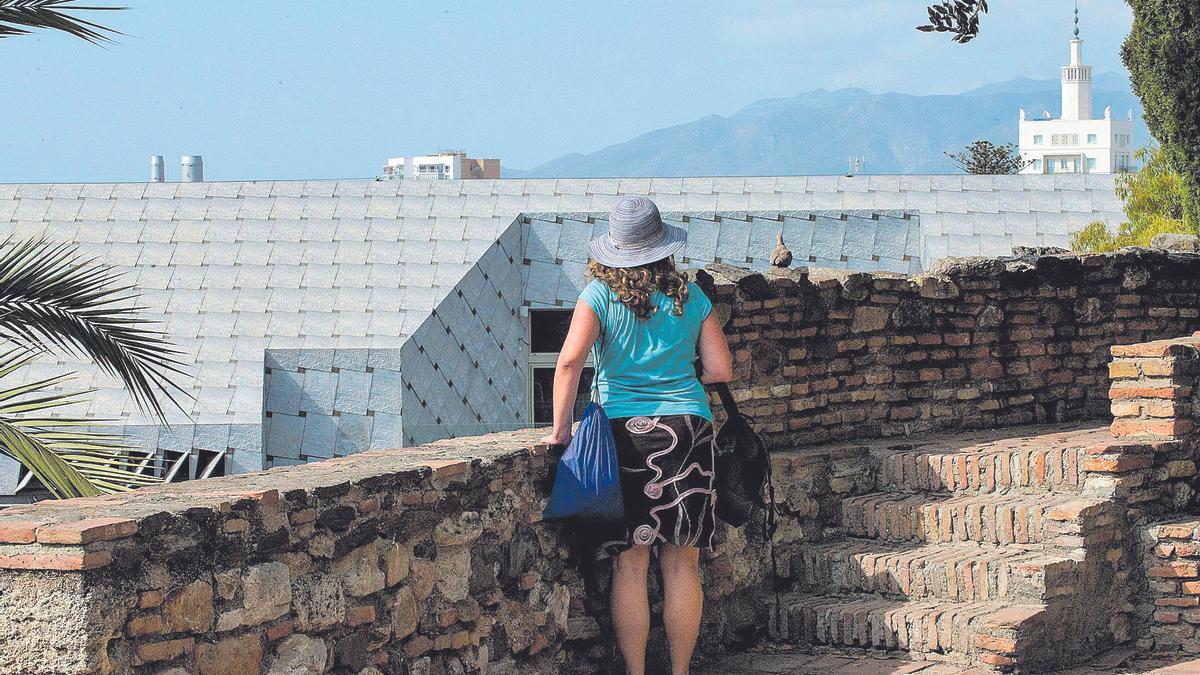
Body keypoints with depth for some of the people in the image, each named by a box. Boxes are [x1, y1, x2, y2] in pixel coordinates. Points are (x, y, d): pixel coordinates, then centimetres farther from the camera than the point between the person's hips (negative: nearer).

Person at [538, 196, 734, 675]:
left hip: (625, 431, -2)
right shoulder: (691, 297, 6)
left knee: (630, 565, 2)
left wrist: (561, 429, -7)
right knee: (682, 564, 7)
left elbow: (570, 360, -14)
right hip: (688, 428, 2)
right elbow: (721, 370, 7)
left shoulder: (600, 294, -2)